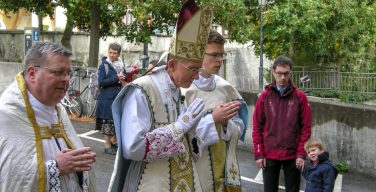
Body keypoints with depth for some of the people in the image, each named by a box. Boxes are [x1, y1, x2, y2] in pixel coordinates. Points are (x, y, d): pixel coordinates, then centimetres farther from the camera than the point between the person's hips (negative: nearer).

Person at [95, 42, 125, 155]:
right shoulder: (104, 66, -6)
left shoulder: (121, 66, 12)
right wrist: (116, 78, -18)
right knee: (107, 121, -1)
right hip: (107, 98, -6)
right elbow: (101, 82, -15)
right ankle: (107, 145, 8)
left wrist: (123, 81, 1)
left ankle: (113, 141, 28)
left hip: (118, 97, 6)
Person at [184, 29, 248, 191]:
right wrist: (212, 119, -19)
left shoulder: (225, 88, 4)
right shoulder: (183, 88, -11)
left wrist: (226, 122, -12)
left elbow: (239, 129, 8)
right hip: (195, 171, -5)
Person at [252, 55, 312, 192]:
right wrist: (258, 154, -4)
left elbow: (306, 128, -1)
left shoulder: (300, 97, 0)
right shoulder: (264, 97, 1)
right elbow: (257, 127, 1)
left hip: (292, 156, 0)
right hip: (269, 155, 1)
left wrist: (301, 154, -7)